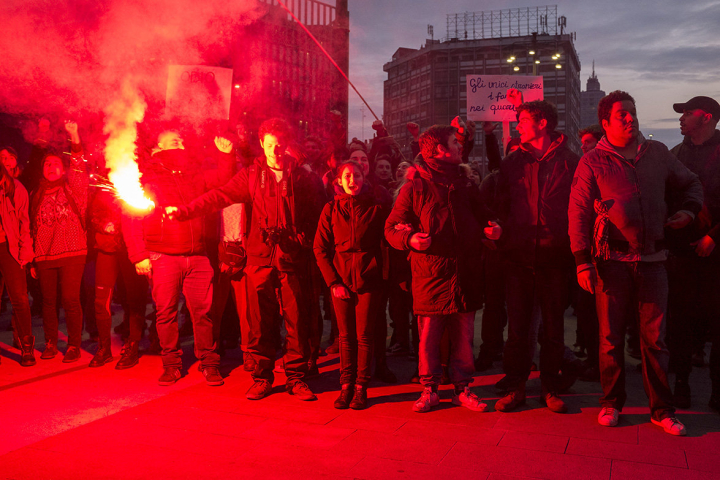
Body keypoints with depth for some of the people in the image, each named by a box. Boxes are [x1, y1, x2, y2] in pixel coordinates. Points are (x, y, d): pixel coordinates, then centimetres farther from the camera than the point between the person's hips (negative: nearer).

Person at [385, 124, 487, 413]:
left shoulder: (465, 186, 17)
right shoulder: (415, 187, 2)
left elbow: (479, 223, 28)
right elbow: (391, 228, 1)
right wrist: (410, 239, -17)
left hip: (464, 273, 4)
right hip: (430, 273, -4)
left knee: (464, 335, 6)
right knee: (429, 335, 1)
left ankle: (462, 389, 20)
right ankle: (429, 390, 16)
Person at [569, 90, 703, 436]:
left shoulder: (657, 153, 11)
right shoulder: (593, 162, 1)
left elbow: (690, 182, 26)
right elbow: (578, 214, -1)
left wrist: (690, 209, 5)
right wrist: (582, 261, -7)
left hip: (653, 258, 3)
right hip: (613, 261, -2)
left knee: (655, 337, 7)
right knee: (611, 336, 4)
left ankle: (661, 409, 18)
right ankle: (612, 403, 20)